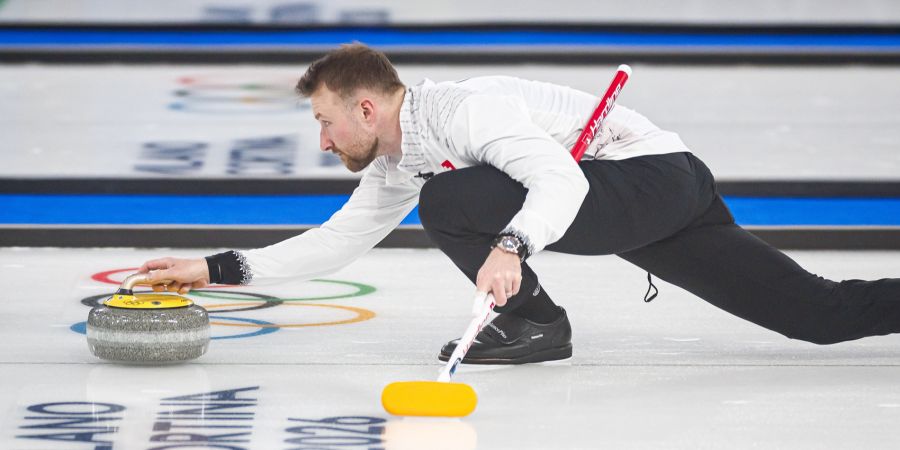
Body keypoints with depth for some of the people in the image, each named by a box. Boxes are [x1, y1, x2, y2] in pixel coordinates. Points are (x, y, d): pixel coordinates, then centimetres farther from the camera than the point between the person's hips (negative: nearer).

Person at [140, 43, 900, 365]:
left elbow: (563, 183, -29)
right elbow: (335, 242, 18)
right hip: (646, 208, 9)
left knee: (450, 201, -19)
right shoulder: (399, 164, 13)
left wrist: (512, 246, -47)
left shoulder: (466, 108, -18)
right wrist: (220, 269, 11)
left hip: (657, 174, -9)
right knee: (824, 314, 2)